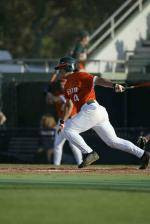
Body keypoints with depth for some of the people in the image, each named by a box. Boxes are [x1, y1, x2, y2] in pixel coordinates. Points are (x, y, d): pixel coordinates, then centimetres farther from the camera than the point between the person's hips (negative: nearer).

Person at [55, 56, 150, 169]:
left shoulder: (80, 76, -2)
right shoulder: (67, 85, 24)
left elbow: (97, 80, -16)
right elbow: (68, 104, 33)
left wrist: (114, 85, -31)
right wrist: (63, 121, 25)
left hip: (91, 109, -9)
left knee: (68, 130, -10)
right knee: (113, 141, 7)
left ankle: (89, 153, -12)